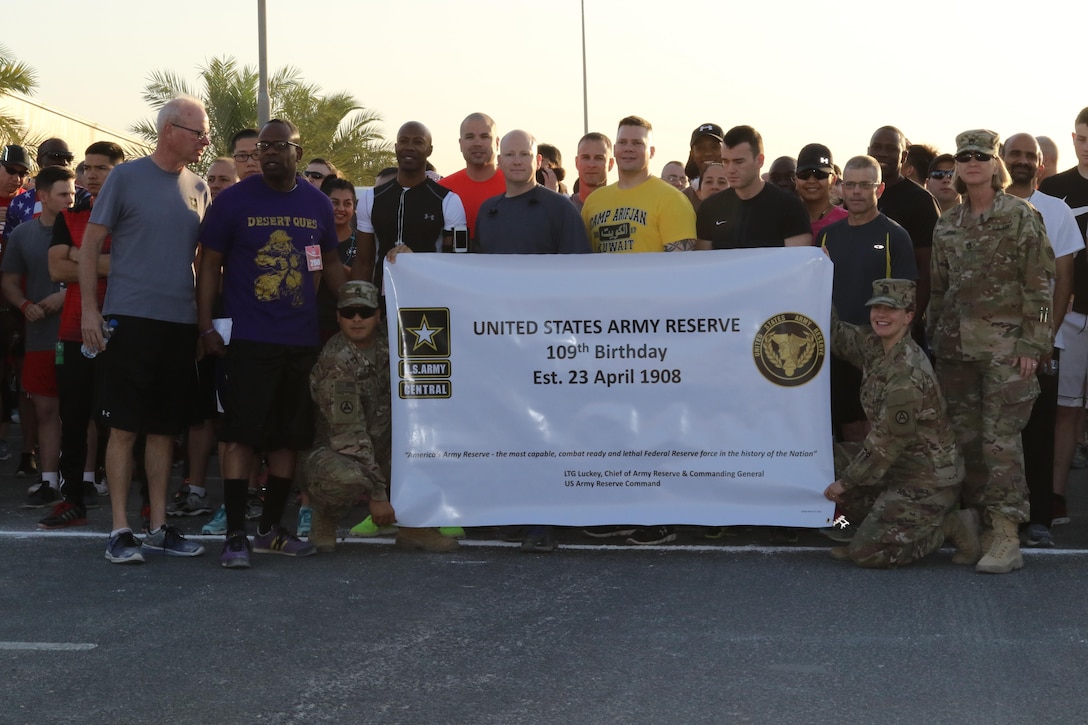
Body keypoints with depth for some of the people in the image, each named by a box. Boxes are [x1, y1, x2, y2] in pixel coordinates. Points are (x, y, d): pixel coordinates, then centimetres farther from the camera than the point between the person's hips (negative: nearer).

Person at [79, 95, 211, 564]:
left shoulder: (199, 189, 11)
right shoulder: (126, 178, -3)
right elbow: (91, 244, -1)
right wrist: (90, 309, -7)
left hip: (181, 324, 5)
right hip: (130, 319, -5)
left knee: (165, 429, 10)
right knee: (124, 428, -2)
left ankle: (159, 526, 17)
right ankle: (120, 530, 3)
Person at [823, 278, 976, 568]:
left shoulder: (908, 372, -25)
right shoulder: (872, 344, 1)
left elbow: (888, 440, -21)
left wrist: (846, 482, -11)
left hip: (928, 479, -9)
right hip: (900, 465, 9)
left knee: (866, 553, -11)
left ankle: (954, 526, 1)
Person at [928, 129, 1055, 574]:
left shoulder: (1021, 217, -3)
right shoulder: (947, 225, 13)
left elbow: (1040, 285, -6)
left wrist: (1032, 343, -12)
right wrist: (934, 338, 14)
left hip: (1004, 346, -5)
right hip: (956, 346, 6)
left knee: (1000, 439, -10)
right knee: (965, 438, 5)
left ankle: (1006, 536, -8)